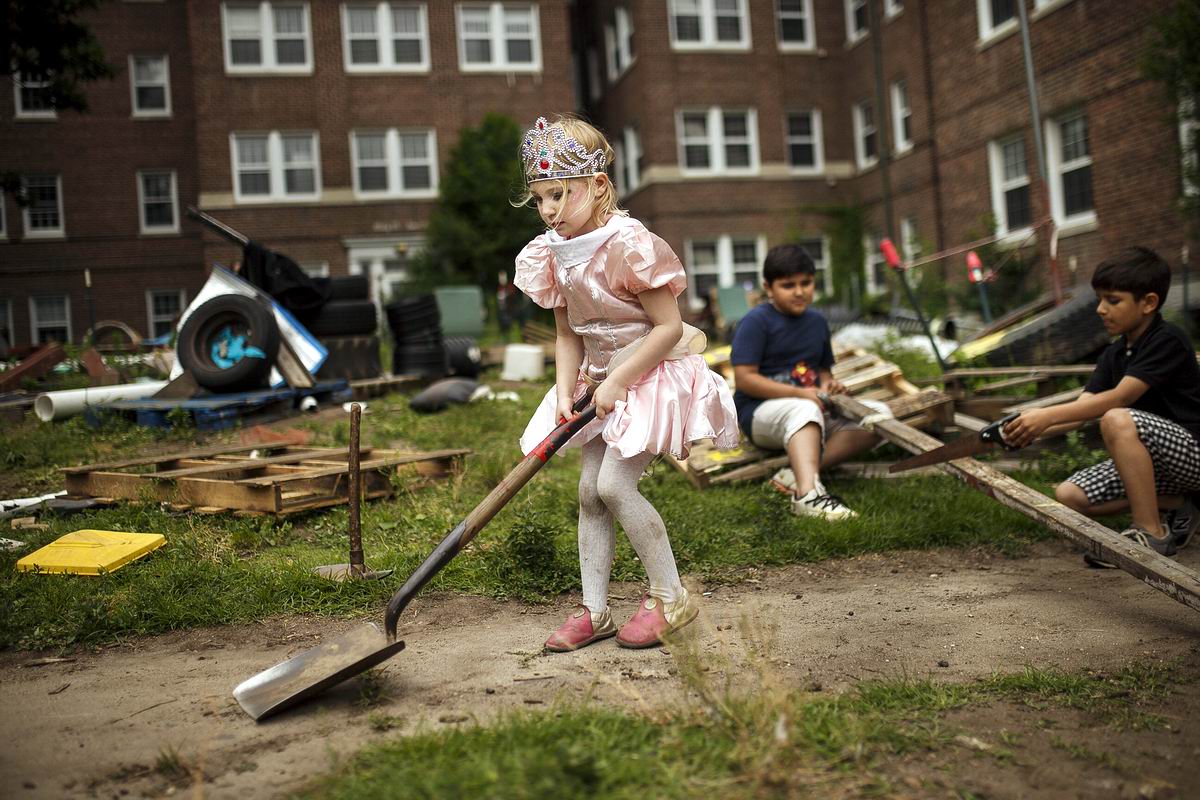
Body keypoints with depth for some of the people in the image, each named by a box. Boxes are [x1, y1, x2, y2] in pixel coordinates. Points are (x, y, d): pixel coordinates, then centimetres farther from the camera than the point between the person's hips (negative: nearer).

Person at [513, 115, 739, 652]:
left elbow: (669, 327, -22)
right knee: (589, 490, 4)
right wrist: (566, 391, -7)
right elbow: (569, 336, 7)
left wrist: (618, 381, -22)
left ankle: (670, 598, 3)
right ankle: (594, 612, 15)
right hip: (604, 377, 8)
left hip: (654, 373, -8)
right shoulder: (555, 255, 1)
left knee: (614, 484, -15)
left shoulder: (627, 244, -23)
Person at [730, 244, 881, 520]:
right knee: (804, 410, -40)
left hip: (811, 408, 7)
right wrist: (800, 393, -22)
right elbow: (744, 378, -16)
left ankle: (800, 471, -30)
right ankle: (808, 493, -58)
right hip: (760, 413, -7)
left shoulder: (817, 320, 13)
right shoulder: (756, 321, -10)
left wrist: (828, 384, -3)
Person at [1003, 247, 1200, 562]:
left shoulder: (1168, 341, -17)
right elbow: (1082, 407, -5)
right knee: (1069, 495, -7)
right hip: (1147, 459, 9)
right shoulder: (1114, 355, 7)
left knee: (1118, 421, -35)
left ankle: (1151, 533, -24)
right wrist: (1033, 429, -22)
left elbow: (1120, 398, -29)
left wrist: (1046, 415, -34)